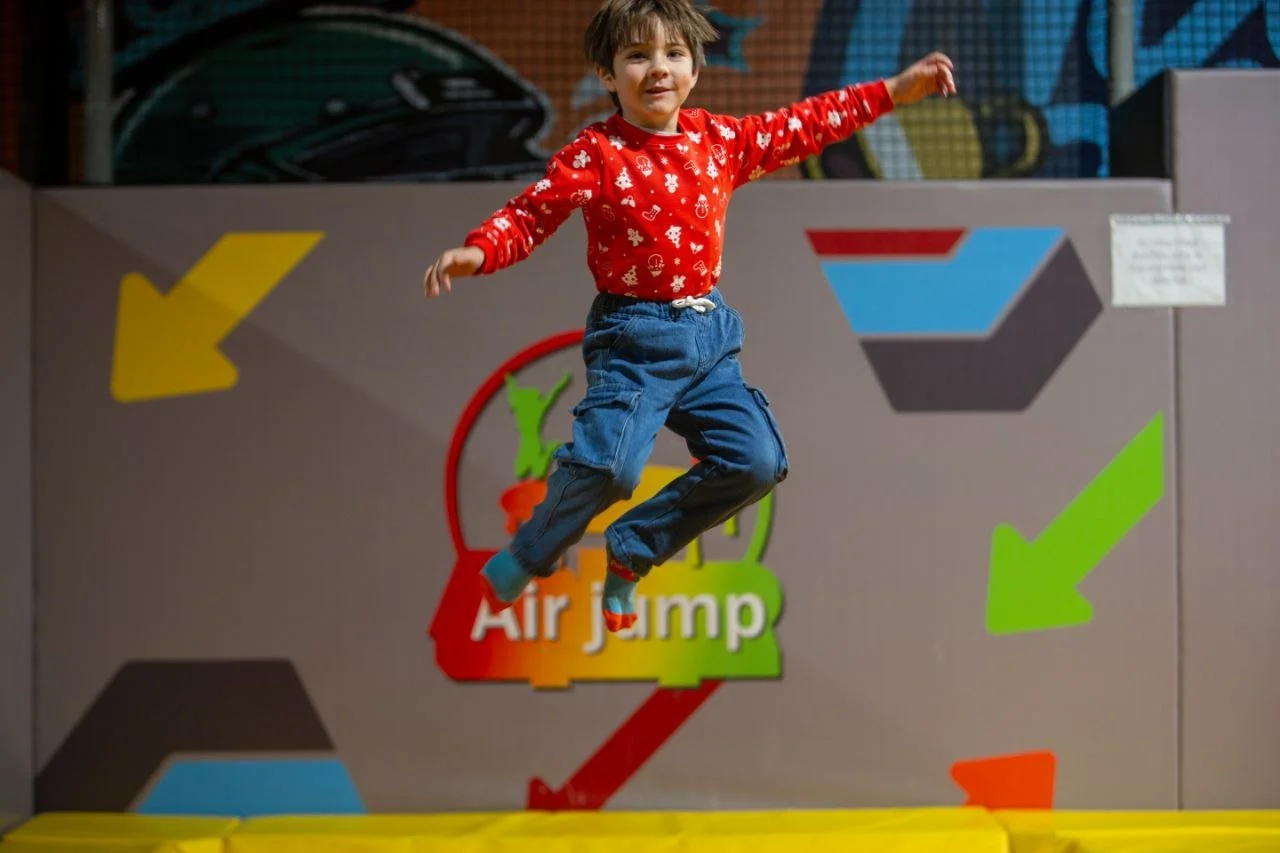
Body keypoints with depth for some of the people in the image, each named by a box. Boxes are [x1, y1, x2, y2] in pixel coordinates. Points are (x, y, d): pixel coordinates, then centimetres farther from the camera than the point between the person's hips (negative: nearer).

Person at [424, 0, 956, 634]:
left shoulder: (721, 140, 5)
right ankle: (529, 557, 6)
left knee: (757, 460, -1)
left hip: (709, 334, 6)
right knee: (608, 463, -25)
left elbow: (805, 126, 14)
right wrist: (477, 251, -31)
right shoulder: (596, 154, -9)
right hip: (634, 336, -6)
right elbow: (531, 215, -11)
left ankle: (632, 551, 16)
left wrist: (897, 88, 13)